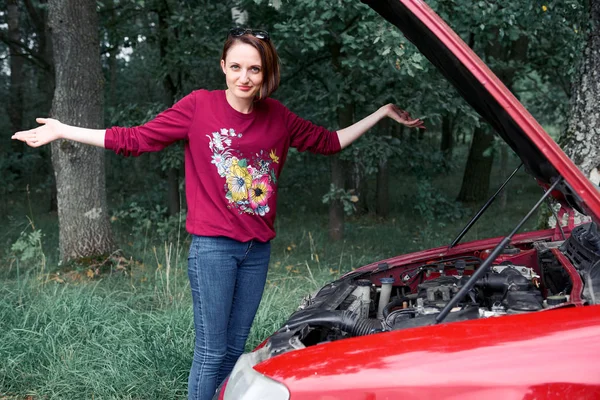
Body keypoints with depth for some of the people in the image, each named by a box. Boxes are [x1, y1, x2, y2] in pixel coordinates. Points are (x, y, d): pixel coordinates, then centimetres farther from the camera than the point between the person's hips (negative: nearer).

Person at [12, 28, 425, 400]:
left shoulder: (278, 117, 6)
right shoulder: (200, 106, -6)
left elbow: (329, 141, 19)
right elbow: (134, 139, -4)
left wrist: (383, 113, 20)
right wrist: (62, 131, -6)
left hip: (258, 247, 4)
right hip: (213, 246, -4)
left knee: (235, 350, 12)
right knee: (211, 352, -1)